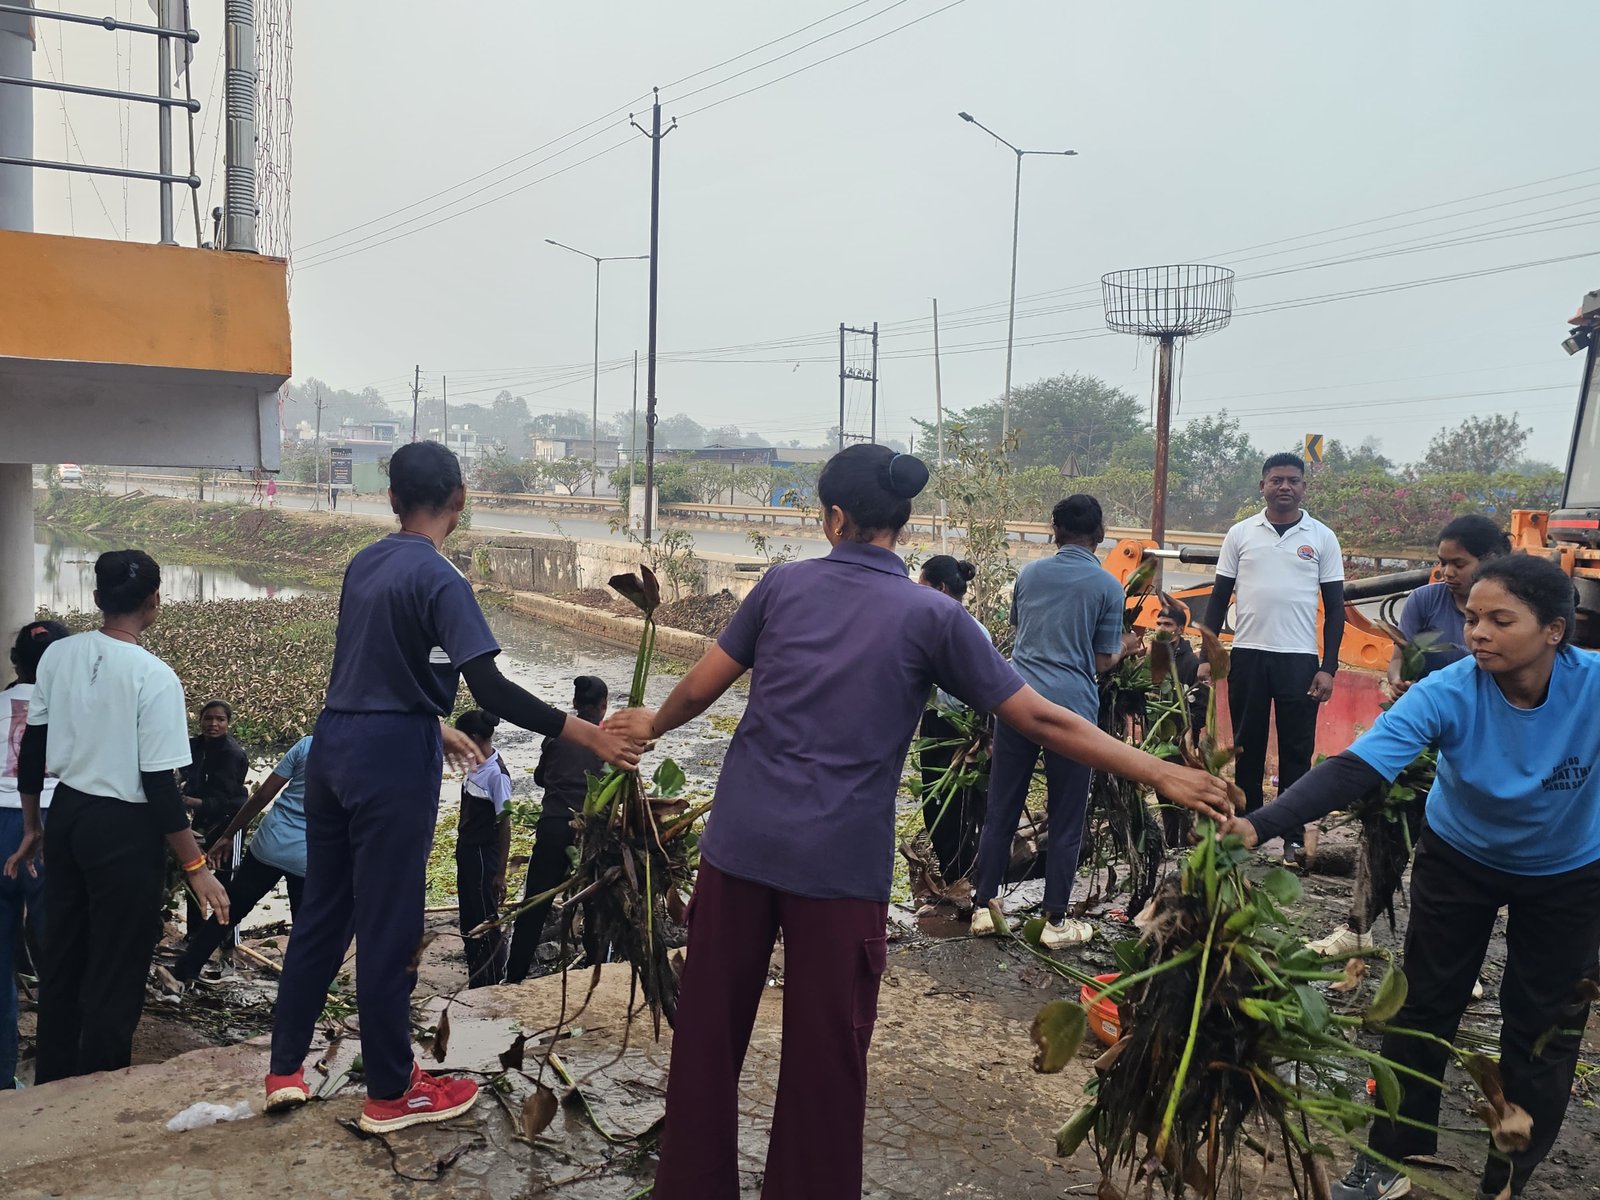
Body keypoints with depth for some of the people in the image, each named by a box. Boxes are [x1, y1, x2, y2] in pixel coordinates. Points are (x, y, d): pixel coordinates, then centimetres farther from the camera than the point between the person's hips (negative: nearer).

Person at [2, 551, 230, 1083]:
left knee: (61, 960, 20)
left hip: (66, 816, 7)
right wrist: (195, 867, -11)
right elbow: (159, 783, -18)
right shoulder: (154, 675, -18)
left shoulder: (58, 655, 0)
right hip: (125, 829, -7)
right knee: (115, 974, 5)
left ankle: (51, 1085, 34)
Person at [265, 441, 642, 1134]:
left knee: (321, 912, 17)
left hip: (333, 746, 8)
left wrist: (435, 729, 28)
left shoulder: (363, 565, 10)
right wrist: (586, 734, -20)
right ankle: (391, 1094, 15)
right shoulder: (439, 580, -15)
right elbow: (490, 689, -23)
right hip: (391, 762, -8)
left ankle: (285, 1069, 27)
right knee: (388, 927, 2)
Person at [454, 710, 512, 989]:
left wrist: (500, 873, -17)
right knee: (469, 921, 17)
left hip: (484, 854, -9)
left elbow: (504, 824, -18)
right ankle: (476, 984, 30)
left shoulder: (496, 773, -18)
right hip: (466, 851, 9)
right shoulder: (476, 766, 7)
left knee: (487, 922, 1)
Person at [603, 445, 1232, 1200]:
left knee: (708, 1031, 15)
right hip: (842, 863, -2)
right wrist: (1161, 775, 2)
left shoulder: (783, 584, 3)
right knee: (825, 1052, 9)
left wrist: (651, 726, 31)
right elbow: (1041, 721, -4)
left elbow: (700, 688, 9)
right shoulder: (934, 616, -2)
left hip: (740, 844, 3)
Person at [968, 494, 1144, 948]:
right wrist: (1126, 648, 20)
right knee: (1066, 821, 6)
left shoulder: (1029, 574, 8)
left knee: (1001, 810, 10)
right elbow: (1102, 662, 0)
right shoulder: (1108, 586, -1)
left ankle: (984, 907, 16)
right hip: (1071, 708, -3)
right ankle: (1055, 922, 12)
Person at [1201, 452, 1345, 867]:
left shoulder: (1322, 537, 4)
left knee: (1296, 751, 1)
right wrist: (1207, 656, 3)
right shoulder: (1241, 534, 6)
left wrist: (1328, 667, -3)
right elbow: (1220, 596, 9)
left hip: (1299, 659, -1)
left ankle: (1293, 837, 7)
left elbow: (1335, 606, 4)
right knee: (1247, 747, 9)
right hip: (1248, 654, 1)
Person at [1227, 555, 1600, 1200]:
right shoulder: (1447, 693, -31)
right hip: (1460, 858, 0)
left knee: (1544, 1030, 8)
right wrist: (1259, 825, -55)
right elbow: (1356, 767, -41)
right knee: (1425, 1008, 7)